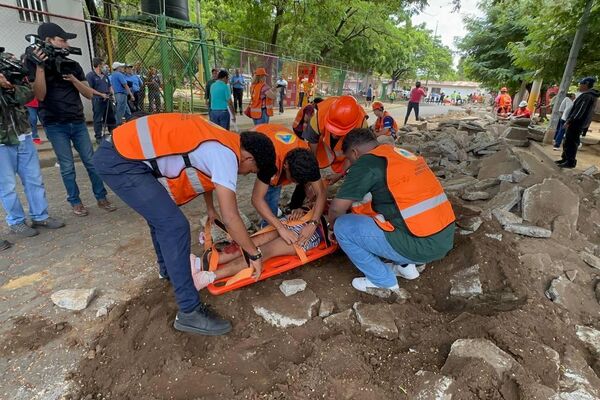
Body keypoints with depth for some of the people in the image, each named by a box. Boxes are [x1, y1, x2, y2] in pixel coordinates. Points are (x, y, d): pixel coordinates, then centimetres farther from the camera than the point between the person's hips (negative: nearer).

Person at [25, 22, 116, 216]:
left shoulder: (72, 65, 8)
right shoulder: (35, 63, -2)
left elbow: (89, 94, 4)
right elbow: (40, 95, -13)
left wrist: (72, 78, -12)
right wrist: (40, 66, -19)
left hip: (78, 122, 3)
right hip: (55, 125, -3)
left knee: (91, 163, 2)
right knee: (67, 167, 1)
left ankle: (101, 197, 11)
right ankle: (75, 201, 13)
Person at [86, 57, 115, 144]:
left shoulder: (105, 75, 15)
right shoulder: (90, 75, -7)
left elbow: (109, 86, 22)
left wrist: (112, 93, 2)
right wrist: (101, 94, -16)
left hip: (107, 99, 7)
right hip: (98, 100, -7)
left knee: (111, 117, 13)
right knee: (98, 119, -1)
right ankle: (98, 137, 5)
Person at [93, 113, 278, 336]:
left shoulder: (221, 141, 11)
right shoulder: (226, 155, -17)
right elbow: (231, 218, -18)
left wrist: (210, 209, 39)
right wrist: (255, 254, -5)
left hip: (123, 149, 11)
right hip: (120, 161, -11)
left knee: (159, 214, 25)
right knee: (174, 225, -14)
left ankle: (168, 270, 46)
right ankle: (189, 312, -5)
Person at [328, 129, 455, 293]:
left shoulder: (367, 162, -10)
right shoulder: (400, 153, 15)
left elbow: (336, 208, -8)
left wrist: (334, 226, 14)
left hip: (421, 245, -9)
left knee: (343, 227, -2)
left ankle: (384, 280, 10)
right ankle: (406, 266, 23)